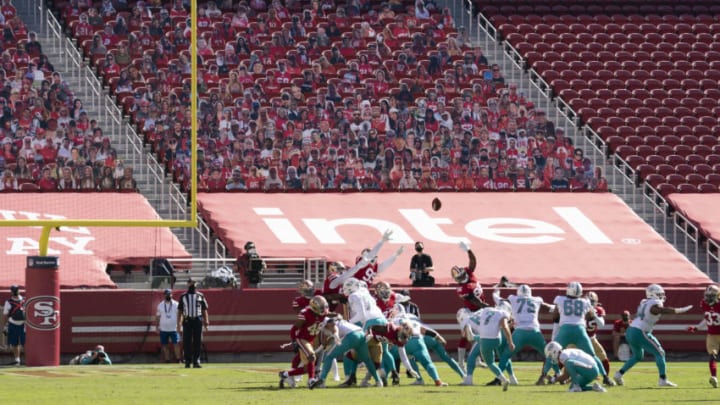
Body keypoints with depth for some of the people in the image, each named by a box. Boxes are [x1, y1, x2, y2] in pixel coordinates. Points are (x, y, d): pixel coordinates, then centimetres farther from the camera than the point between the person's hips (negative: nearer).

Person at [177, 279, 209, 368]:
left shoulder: (200, 296, 10)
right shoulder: (183, 296, 11)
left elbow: (204, 310, 10)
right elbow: (180, 311, 9)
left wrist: (206, 322, 1)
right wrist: (179, 323, -1)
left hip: (198, 320, 0)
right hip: (187, 321, 0)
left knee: (197, 342, -3)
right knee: (187, 342, -1)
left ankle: (196, 361, 0)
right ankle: (187, 362, 3)